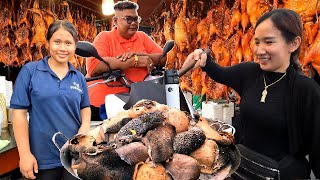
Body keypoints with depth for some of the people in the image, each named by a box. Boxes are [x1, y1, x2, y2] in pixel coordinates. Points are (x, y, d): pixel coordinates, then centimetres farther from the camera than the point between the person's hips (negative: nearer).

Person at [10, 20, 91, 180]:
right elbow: (19, 112, -7)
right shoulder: (29, 71, -6)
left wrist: (85, 125, -7)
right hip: (43, 157, -2)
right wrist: (25, 154, -9)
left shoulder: (79, 77, 4)